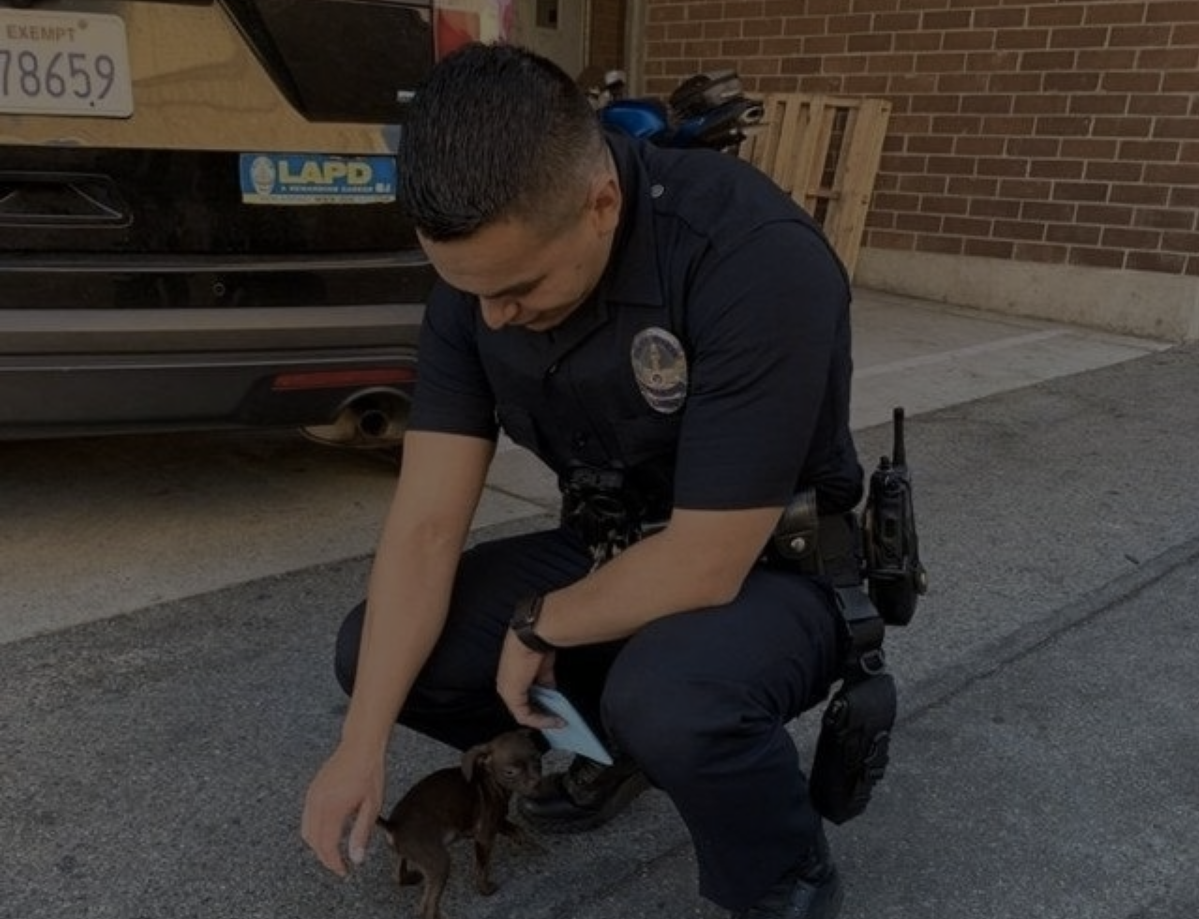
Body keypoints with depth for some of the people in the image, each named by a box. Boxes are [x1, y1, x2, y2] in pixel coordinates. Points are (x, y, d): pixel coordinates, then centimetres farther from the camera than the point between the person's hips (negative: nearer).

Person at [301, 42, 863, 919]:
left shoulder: (756, 258, -33)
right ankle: (619, 739, 16)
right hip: (613, 551, 6)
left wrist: (537, 627, -15)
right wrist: (361, 746, -17)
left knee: (669, 698, -37)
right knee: (379, 652, -6)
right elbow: (427, 523, -13)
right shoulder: (483, 267, -13)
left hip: (777, 565, -5)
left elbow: (707, 565, -30)